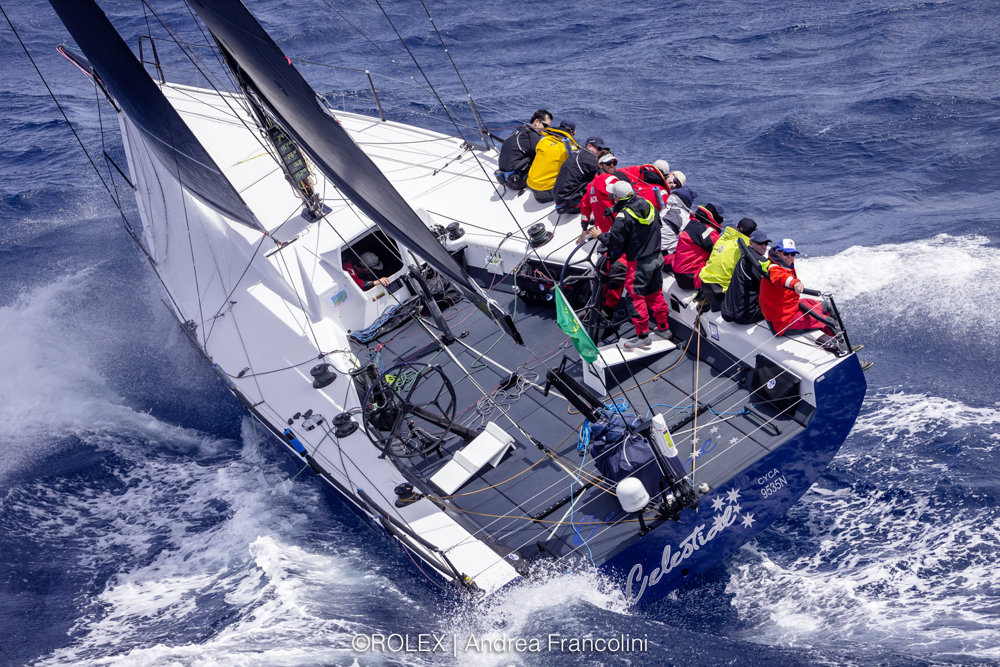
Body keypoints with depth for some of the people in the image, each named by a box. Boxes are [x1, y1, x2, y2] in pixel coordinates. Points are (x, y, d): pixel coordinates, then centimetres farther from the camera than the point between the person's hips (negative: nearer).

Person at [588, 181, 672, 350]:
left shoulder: (624, 215, -21)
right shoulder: (647, 205, 2)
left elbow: (614, 241, -21)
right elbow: (657, 225, 17)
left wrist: (599, 236, -3)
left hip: (639, 263, -8)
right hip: (656, 257, 8)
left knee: (637, 297, 2)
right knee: (655, 293, 20)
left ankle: (643, 337, 6)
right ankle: (663, 329, 29)